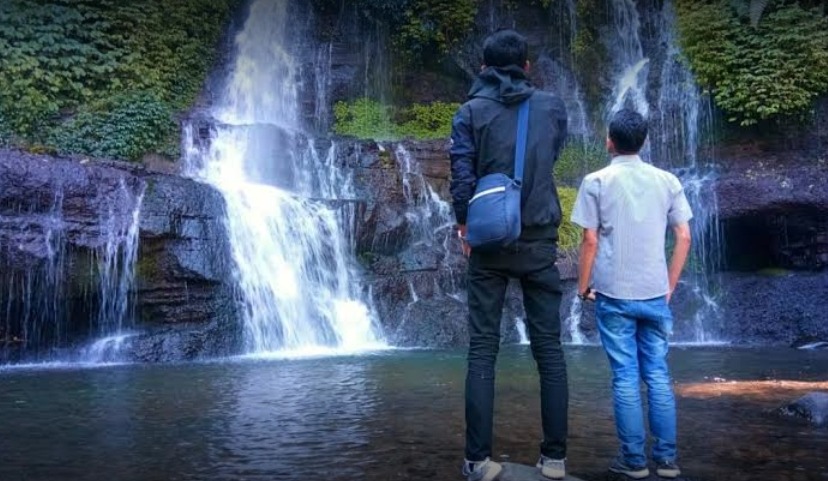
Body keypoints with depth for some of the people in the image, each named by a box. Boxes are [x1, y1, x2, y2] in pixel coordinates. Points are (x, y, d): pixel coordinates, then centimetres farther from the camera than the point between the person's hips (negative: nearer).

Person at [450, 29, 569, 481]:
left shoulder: (471, 111, 0)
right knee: (549, 349, 7)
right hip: (538, 241, 1)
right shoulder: (552, 106, 6)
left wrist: (464, 223, 5)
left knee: (482, 350, 3)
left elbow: (462, 175, -8)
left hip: (489, 241, -1)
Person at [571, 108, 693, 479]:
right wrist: (669, 285, 12)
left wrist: (583, 285, 4)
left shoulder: (596, 182, -3)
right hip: (655, 294, 3)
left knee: (625, 378, 3)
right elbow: (684, 237, 4)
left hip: (614, 294, -3)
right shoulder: (667, 181, 6)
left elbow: (590, 240, -7)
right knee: (658, 375, 10)